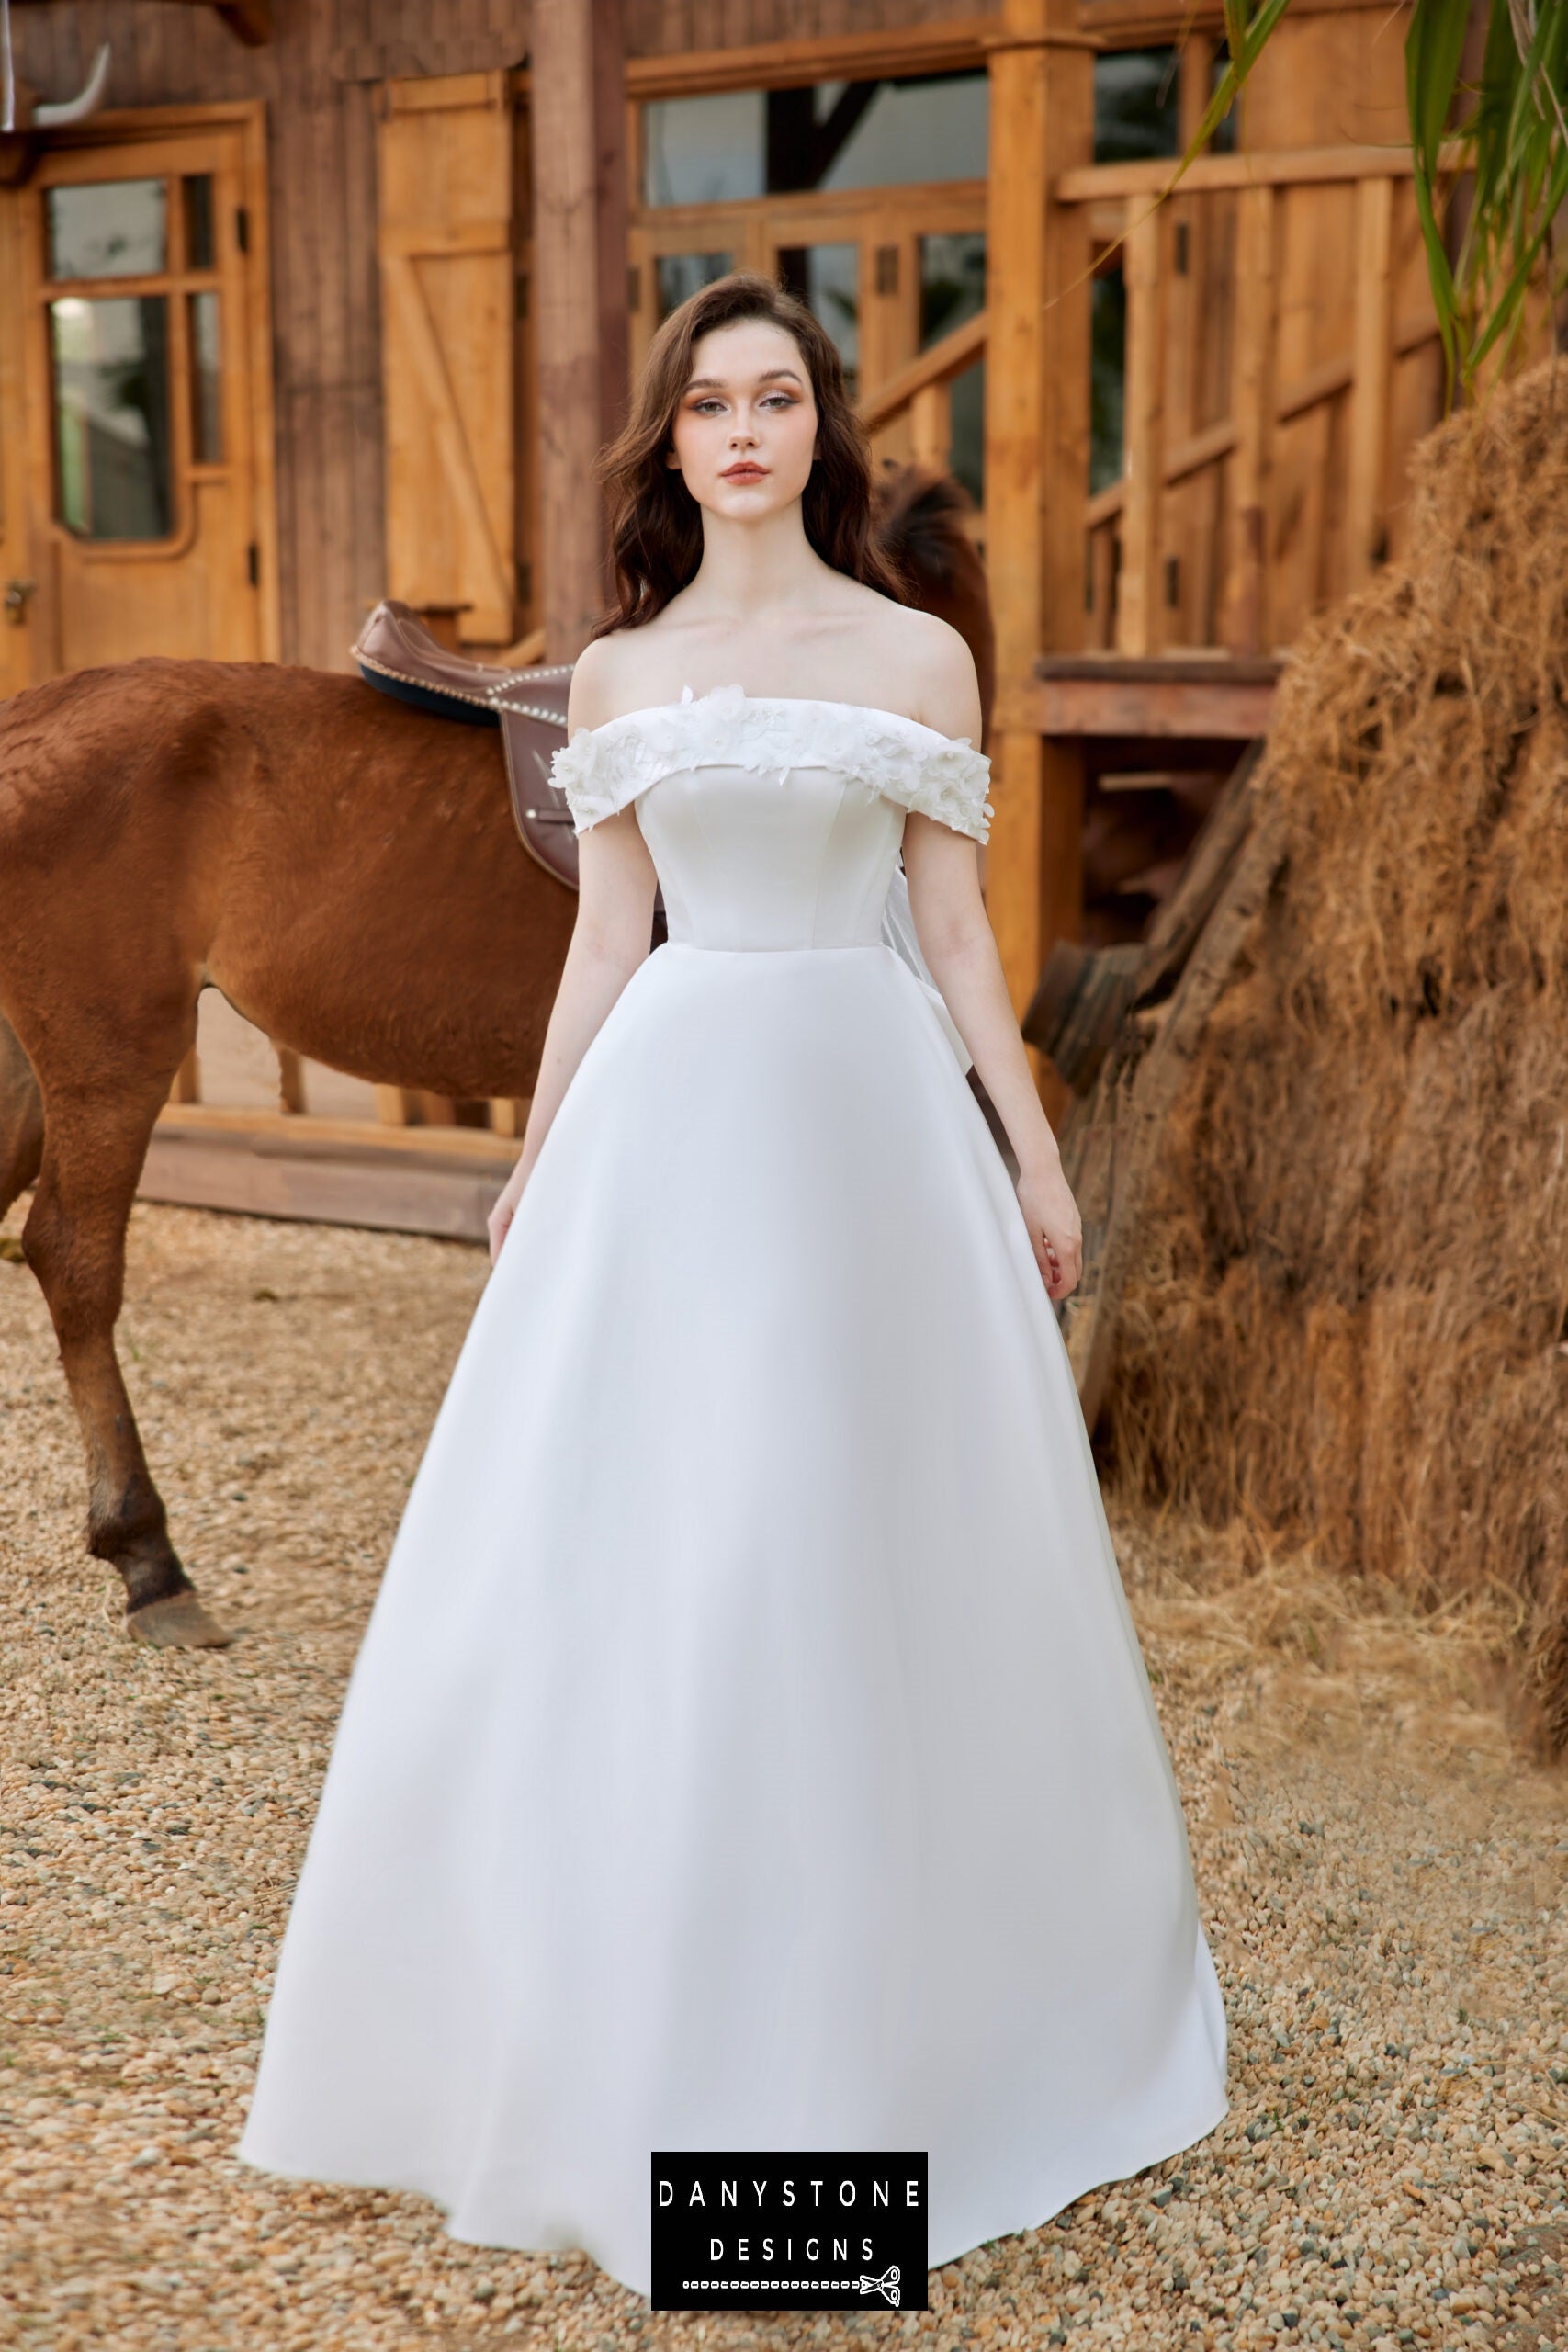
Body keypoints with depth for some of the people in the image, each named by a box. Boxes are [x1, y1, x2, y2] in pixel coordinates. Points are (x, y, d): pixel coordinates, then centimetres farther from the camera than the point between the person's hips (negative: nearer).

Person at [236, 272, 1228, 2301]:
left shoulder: (918, 656, 5)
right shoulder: (618, 675, 10)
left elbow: (957, 931, 4)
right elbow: (604, 944, 12)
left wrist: (1033, 1159, 1)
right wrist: (535, 1161, 11)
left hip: (869, 1108, -2)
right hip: (672, 1118, 2)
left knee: (870, 1553, 4)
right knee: (623, 1554, 3)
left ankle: (896, 2028, 24)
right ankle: (635, 2031, 21)